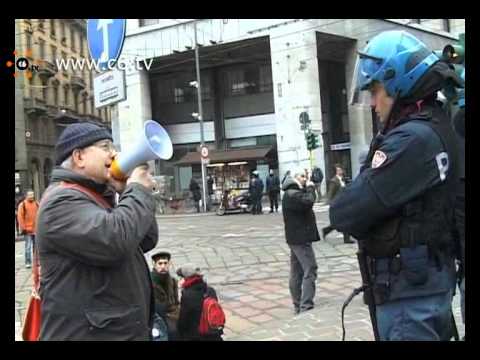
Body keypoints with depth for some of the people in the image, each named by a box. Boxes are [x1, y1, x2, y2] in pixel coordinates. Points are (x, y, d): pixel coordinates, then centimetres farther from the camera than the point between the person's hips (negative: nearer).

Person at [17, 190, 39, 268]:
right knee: (28, 247, -6)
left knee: (36, 246, 12)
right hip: (27, 230, -5)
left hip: (36, 229, 5)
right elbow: (20, 217, -7)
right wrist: (23, 228, -12)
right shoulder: (22, 204, -4)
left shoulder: (36, 204, 11)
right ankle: (28, 262, 0)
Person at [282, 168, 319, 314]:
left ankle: (298, 306, 20)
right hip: (300, 238, -11)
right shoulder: (292, 194, -15)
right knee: (310, 270, -12)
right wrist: (310, 188, -12)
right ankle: (306, 306, -15)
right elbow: (308, 202, -29)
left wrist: (308, 189, 6)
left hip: (296, 238, 11)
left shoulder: (292, 193, 19)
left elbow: (306, 205, 19)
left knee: (297, 272, 13)